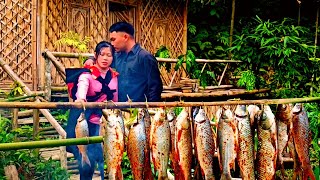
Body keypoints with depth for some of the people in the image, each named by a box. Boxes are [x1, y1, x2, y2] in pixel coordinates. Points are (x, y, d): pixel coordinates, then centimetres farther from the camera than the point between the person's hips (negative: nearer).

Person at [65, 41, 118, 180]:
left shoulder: (115, 77, 8)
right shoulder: (87, 73, -6)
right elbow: (82, 85, -29)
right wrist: (80, 98, -50)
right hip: (89, 122, -3)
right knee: (87, 158, -4)